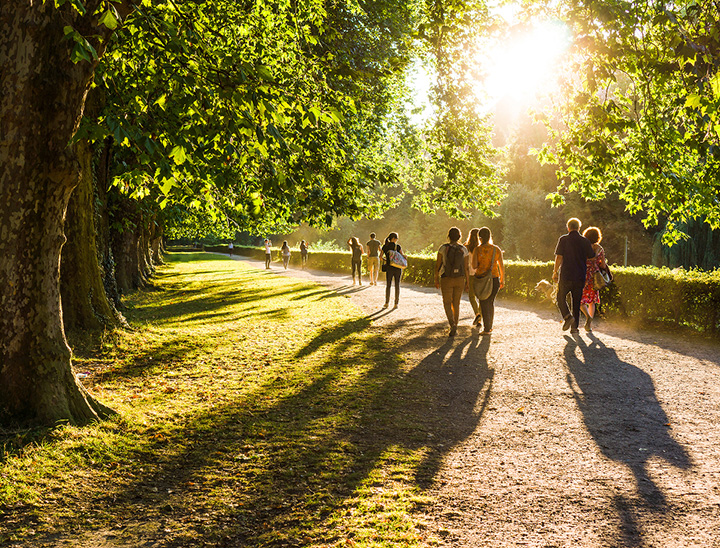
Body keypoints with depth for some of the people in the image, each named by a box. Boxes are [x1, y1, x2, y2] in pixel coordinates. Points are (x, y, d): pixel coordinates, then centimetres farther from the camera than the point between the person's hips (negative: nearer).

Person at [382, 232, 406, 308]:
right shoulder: (397, 246, -6)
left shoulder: (385, 246, 1)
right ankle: (396, 303, 7)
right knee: (397, 285, 7)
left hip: (389, 267, 2)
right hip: (398, 267, -2)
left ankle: (387, 303, 5)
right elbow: (403, 256, -10)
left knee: (388, 285, 11)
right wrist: (405, 256, 12)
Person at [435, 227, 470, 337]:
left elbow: (437, 265, -5)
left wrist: (436, 279, 4)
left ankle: (452, 325, -17)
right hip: (460, 279, 2)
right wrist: (468, 281, 7)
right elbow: (466, 267, -2)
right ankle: (455, 328, 20)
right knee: (456, 304, 15)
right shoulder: (463, 249, -3)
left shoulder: (443, 248, -8)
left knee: (447, 304, 6)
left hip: (446, 279, -2)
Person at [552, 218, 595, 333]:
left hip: (566, 275, -3)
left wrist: (555, 272, 1)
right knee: (576, 301, 10)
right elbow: (591, 257, 6)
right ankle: (574, 326, 10)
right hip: (580, 276, 3)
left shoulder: (563, 239, -4)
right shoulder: (585, 241, 3)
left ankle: (567, 316, -14)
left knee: (561, 297, 11)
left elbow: (559, 257, -7)